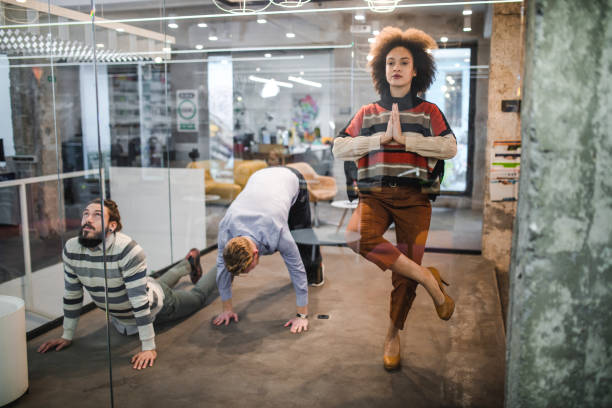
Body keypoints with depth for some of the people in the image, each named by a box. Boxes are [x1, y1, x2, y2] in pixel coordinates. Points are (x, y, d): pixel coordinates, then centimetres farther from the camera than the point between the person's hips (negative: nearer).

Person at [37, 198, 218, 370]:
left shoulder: (127, 249, -41)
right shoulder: (71, 249, -24)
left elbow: (140, 300, -39)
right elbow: (72, 294, -10)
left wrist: (148, 347, -37)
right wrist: (67, 336, -4)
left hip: (154, 304, -6)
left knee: (198, 296, 21)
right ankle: (188, 263, 64)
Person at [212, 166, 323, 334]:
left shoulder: (277, 233, -43)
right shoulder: (225, 231, -34)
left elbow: (297, 270, -33)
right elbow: (222, 267, -20)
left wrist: (302, 315, -26)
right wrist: (227, 309, -13)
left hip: (292, 180, -3)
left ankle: (315, 267, 36)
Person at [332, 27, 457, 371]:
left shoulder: (429, 111, 12)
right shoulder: (368, 112, 15)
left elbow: (451, 147, -3)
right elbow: (339, 148, 4)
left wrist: (404, 139, -11)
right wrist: (382, 138, -7)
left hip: (415, 196, -1)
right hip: (375, 194, 1)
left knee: (405, 274, -3)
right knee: (357, 237, -32)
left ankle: (394, 334, 22)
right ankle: (429, 279, -17)